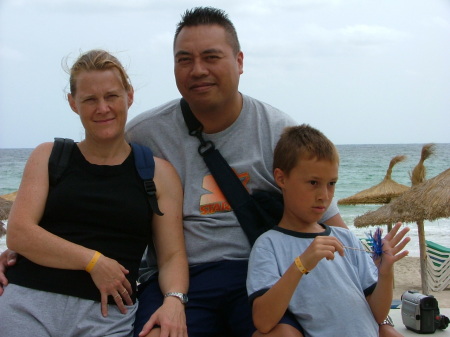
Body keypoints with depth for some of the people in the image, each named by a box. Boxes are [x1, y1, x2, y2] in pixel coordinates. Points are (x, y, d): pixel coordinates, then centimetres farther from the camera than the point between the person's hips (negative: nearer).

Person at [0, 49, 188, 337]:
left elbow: (172, 254, 4)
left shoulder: (159, 173, 8)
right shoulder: (49, 157, 10)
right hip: (28, 305, 0)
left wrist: (174, 300, -17)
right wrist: (94, 261, -9)